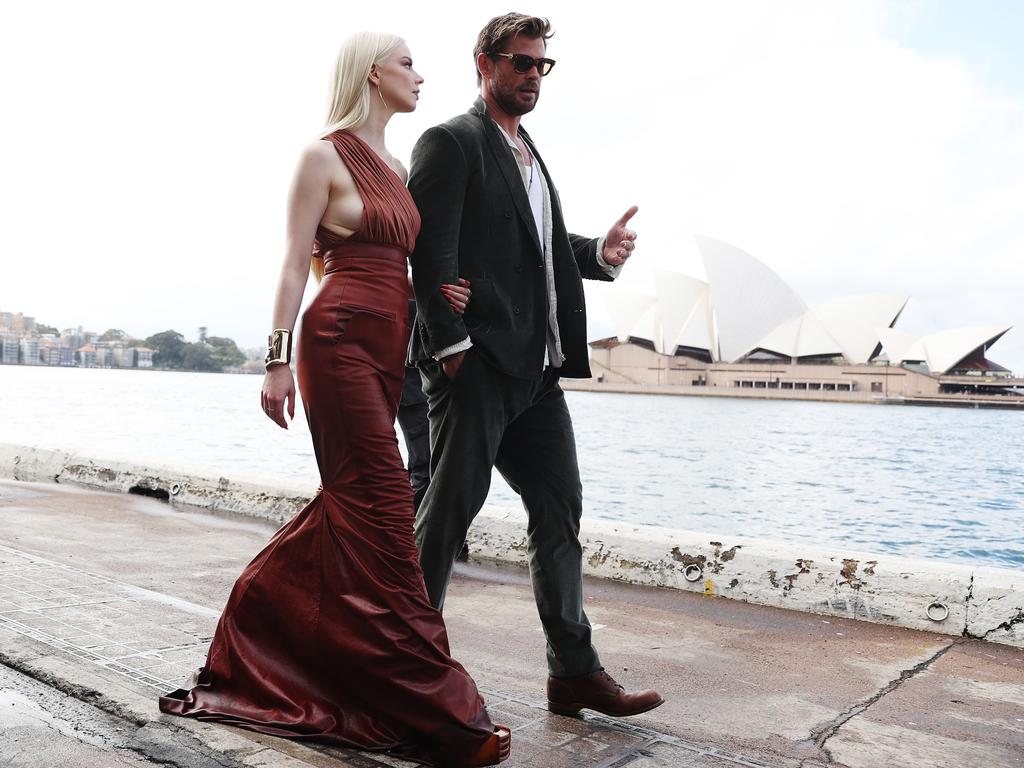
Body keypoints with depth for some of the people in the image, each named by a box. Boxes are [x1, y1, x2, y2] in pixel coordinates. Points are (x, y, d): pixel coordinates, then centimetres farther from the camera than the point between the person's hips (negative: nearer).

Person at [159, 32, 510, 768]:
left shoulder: (398, 167, 20)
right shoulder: (325, 155, -3)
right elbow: (297, 264, -6)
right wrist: (278, 358, -10)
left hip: (388, 346, 9)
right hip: (341, 338, -9)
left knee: (351, 499, 12)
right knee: (383, 506, -10)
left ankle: (256, 620, 31)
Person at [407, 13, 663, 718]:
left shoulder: (530, 153, 24)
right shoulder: (450, 143, -2)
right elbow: (432, 252, -12)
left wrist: (602, 252, 4)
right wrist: (452, 345, -18)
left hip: (536, 369, 9)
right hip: (476, 366, -8)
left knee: (560, 512, 7)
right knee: (450, 509, -2)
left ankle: (575, 671, 15)